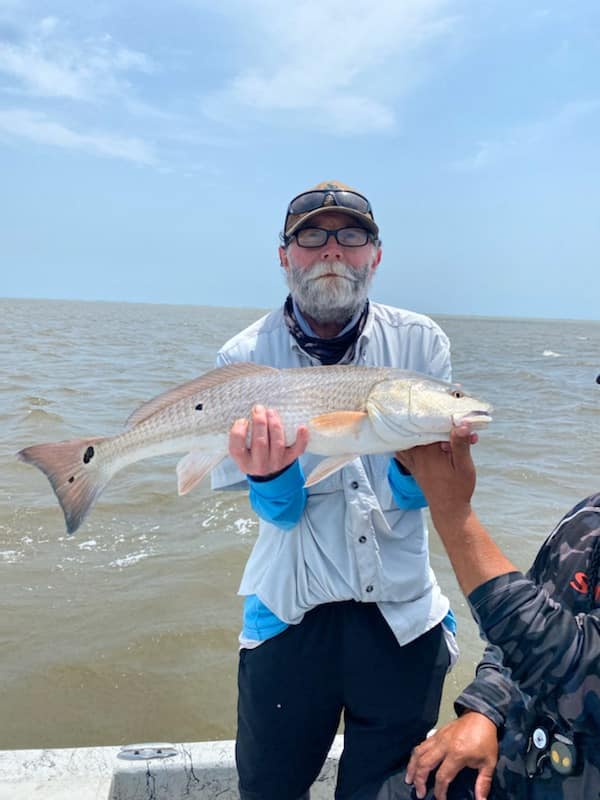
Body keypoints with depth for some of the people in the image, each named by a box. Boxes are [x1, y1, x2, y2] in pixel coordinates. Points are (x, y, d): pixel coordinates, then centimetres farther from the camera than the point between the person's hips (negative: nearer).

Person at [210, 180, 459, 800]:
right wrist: (267, 473, -33)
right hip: (292, 614, 0)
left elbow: (412, 495, -6)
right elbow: (281, 511, -10)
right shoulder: (246, 358, -9)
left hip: (403, 615, 1)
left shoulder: (420, 343, -5)